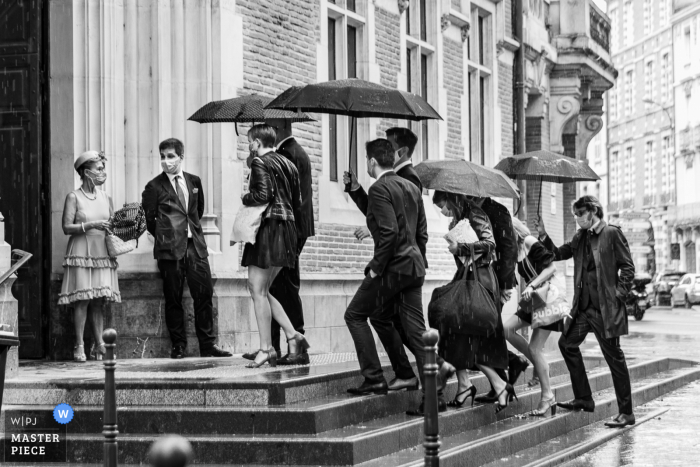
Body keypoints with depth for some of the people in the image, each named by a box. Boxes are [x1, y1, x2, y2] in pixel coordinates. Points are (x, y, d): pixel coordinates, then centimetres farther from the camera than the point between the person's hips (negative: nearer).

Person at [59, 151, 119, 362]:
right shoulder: (74, 197, -2)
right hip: (81, 253, -4)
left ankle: (99, 344, 3)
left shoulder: (106, 198, 13)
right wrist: (91, 225, -17)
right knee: (82, 299, -8)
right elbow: (67, 227, -7)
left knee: (98, 301, 2)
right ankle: (79, 345, -4)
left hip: (102, 253, 4)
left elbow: (112, 224, 18)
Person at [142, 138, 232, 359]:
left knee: (204, 294, -2)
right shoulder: (154, 187, 0)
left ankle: (208, 345, 3)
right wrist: (163, 236, 10)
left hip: (195, 245, 3)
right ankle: (178, 346, 7)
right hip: (169, 249, -3)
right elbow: (148, 219, 7)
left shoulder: (194, 181, 11)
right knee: (173, 298, 0)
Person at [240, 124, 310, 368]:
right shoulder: (288, 164, 17)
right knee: (260, 289, 16)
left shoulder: (260, 162, -8)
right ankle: (292, 335, 8)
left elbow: (262, 194, -20)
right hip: (288, 230, 9)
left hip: (268, 229, -9)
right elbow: (297, 202, 16)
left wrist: (245, 198, -2)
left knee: (258, 290, -2)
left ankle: (266, 348, -3)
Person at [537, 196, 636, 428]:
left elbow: (627, 267, -8)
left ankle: (626, 413, 0)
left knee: (614, 356, -5)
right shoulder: (581, 238, 13)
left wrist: (618, 295, -14)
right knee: (567, 343, 11)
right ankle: (583, 399, 22)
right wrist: (543, 236, 0)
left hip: (606, 307, -8)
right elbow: (558, 254, 14)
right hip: (584, 305, 8)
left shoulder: (612, 234, -7)